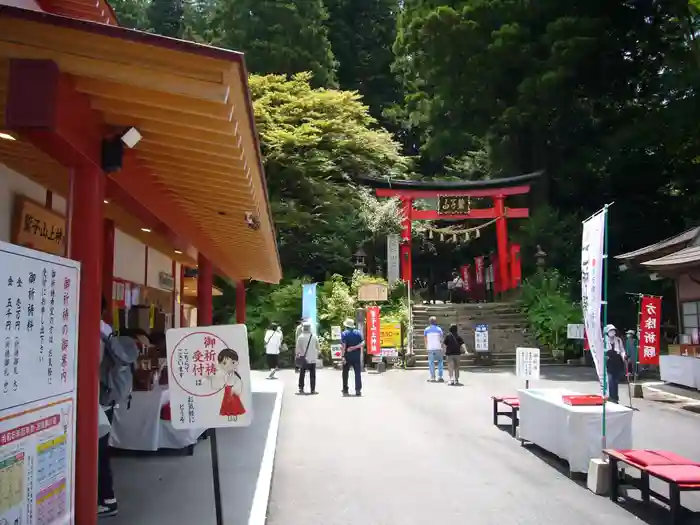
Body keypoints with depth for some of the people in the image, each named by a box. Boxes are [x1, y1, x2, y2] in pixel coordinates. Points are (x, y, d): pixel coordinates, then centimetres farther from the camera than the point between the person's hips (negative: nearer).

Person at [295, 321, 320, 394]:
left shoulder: (300, 337, -8)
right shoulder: (314, 337, -4)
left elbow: (298, 348, -6)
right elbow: (317, 348, 5)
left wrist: (297, 355, 6)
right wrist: (317, 355, 19)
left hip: (303, 359, 0)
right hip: (313, 359, 0)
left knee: (302, 374, 11)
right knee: (312, 375, 5)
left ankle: (301, 388, 11)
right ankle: (313, 389, 3)